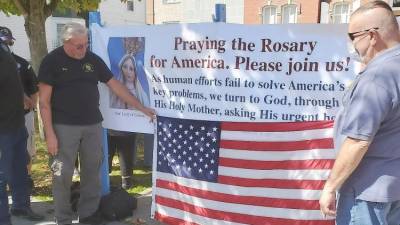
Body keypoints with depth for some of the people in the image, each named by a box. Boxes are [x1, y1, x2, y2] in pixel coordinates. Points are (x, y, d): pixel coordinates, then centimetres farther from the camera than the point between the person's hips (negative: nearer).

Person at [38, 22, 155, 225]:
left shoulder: (93, 59, 7)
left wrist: (141, 107, 7)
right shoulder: (52, 61, -5)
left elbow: (115, 85, 10)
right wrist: (49, 133, -13)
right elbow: (44, 101, -7)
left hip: (93, 125, 4)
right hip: (64, 126, -4)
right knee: (63, 174, 0)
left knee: (92, 171, 10)